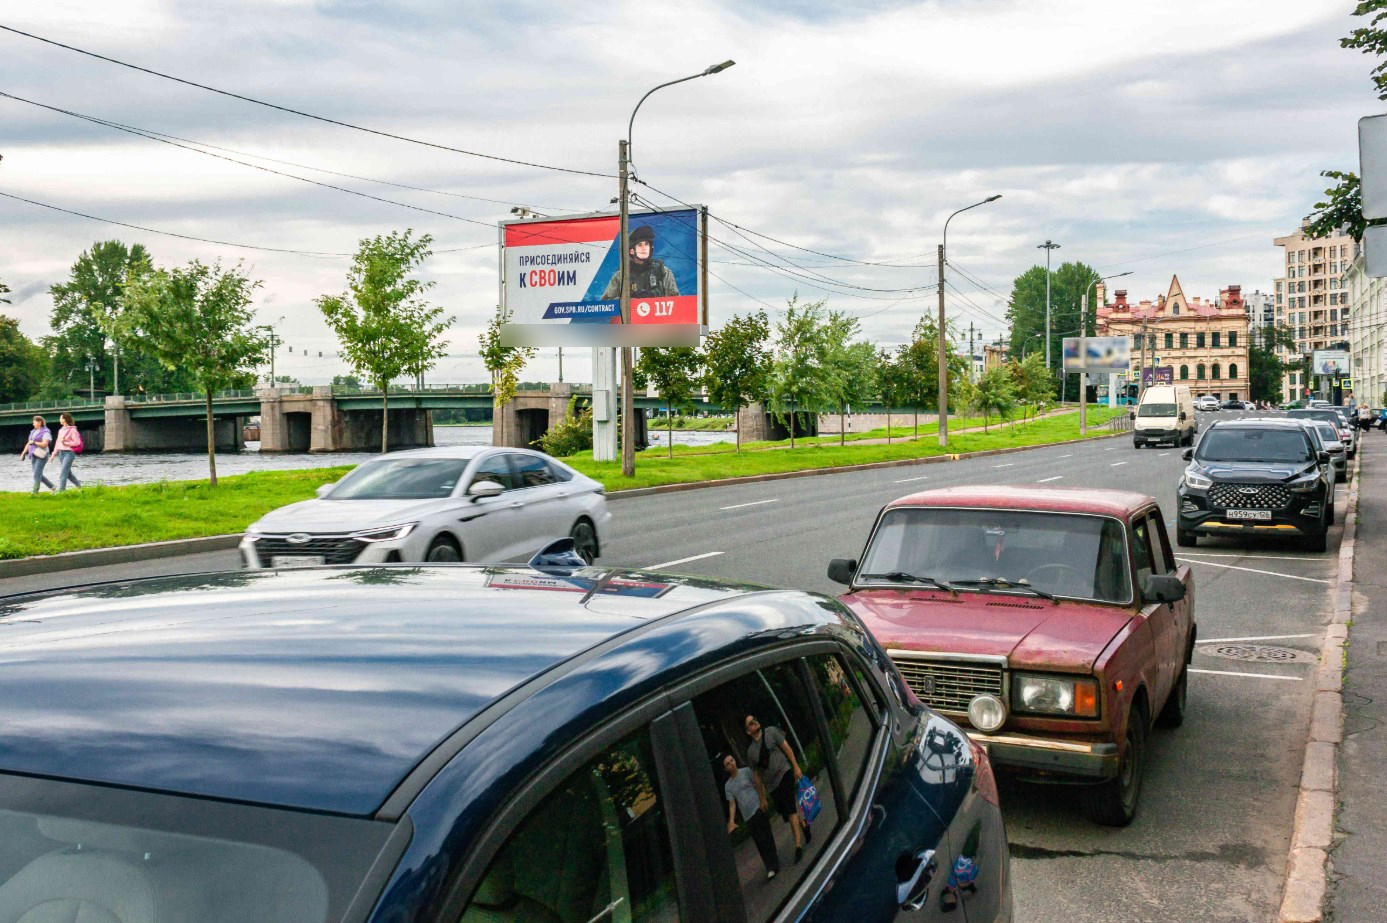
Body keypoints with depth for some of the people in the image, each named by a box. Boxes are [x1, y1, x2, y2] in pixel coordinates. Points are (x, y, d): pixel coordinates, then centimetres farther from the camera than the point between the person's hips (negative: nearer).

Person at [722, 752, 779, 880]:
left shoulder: (746, 771, 4)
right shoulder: (728, 785, 11)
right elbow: (732, 804, 7)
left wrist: (763, 800, -13)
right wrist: (731, 820, -6)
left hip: (758, 808, -3)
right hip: (748, 816, 3)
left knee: (766, 837, -11)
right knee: (760, 843, 1)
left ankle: (772, 867, -11)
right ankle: (772, 867, 3)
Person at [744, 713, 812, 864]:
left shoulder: (771, 732, 2)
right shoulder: (750, 751, 8)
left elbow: (787, 748, 1)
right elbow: (757, 775, 12)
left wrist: (796, 767, -8)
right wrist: (762, 797, 13)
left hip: (784, 773, -4)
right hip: (772, 786, 4)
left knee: (790, 810, -15)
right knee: (788, 813, 6)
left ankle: (798, 845, -16)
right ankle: (804, 826, 35)